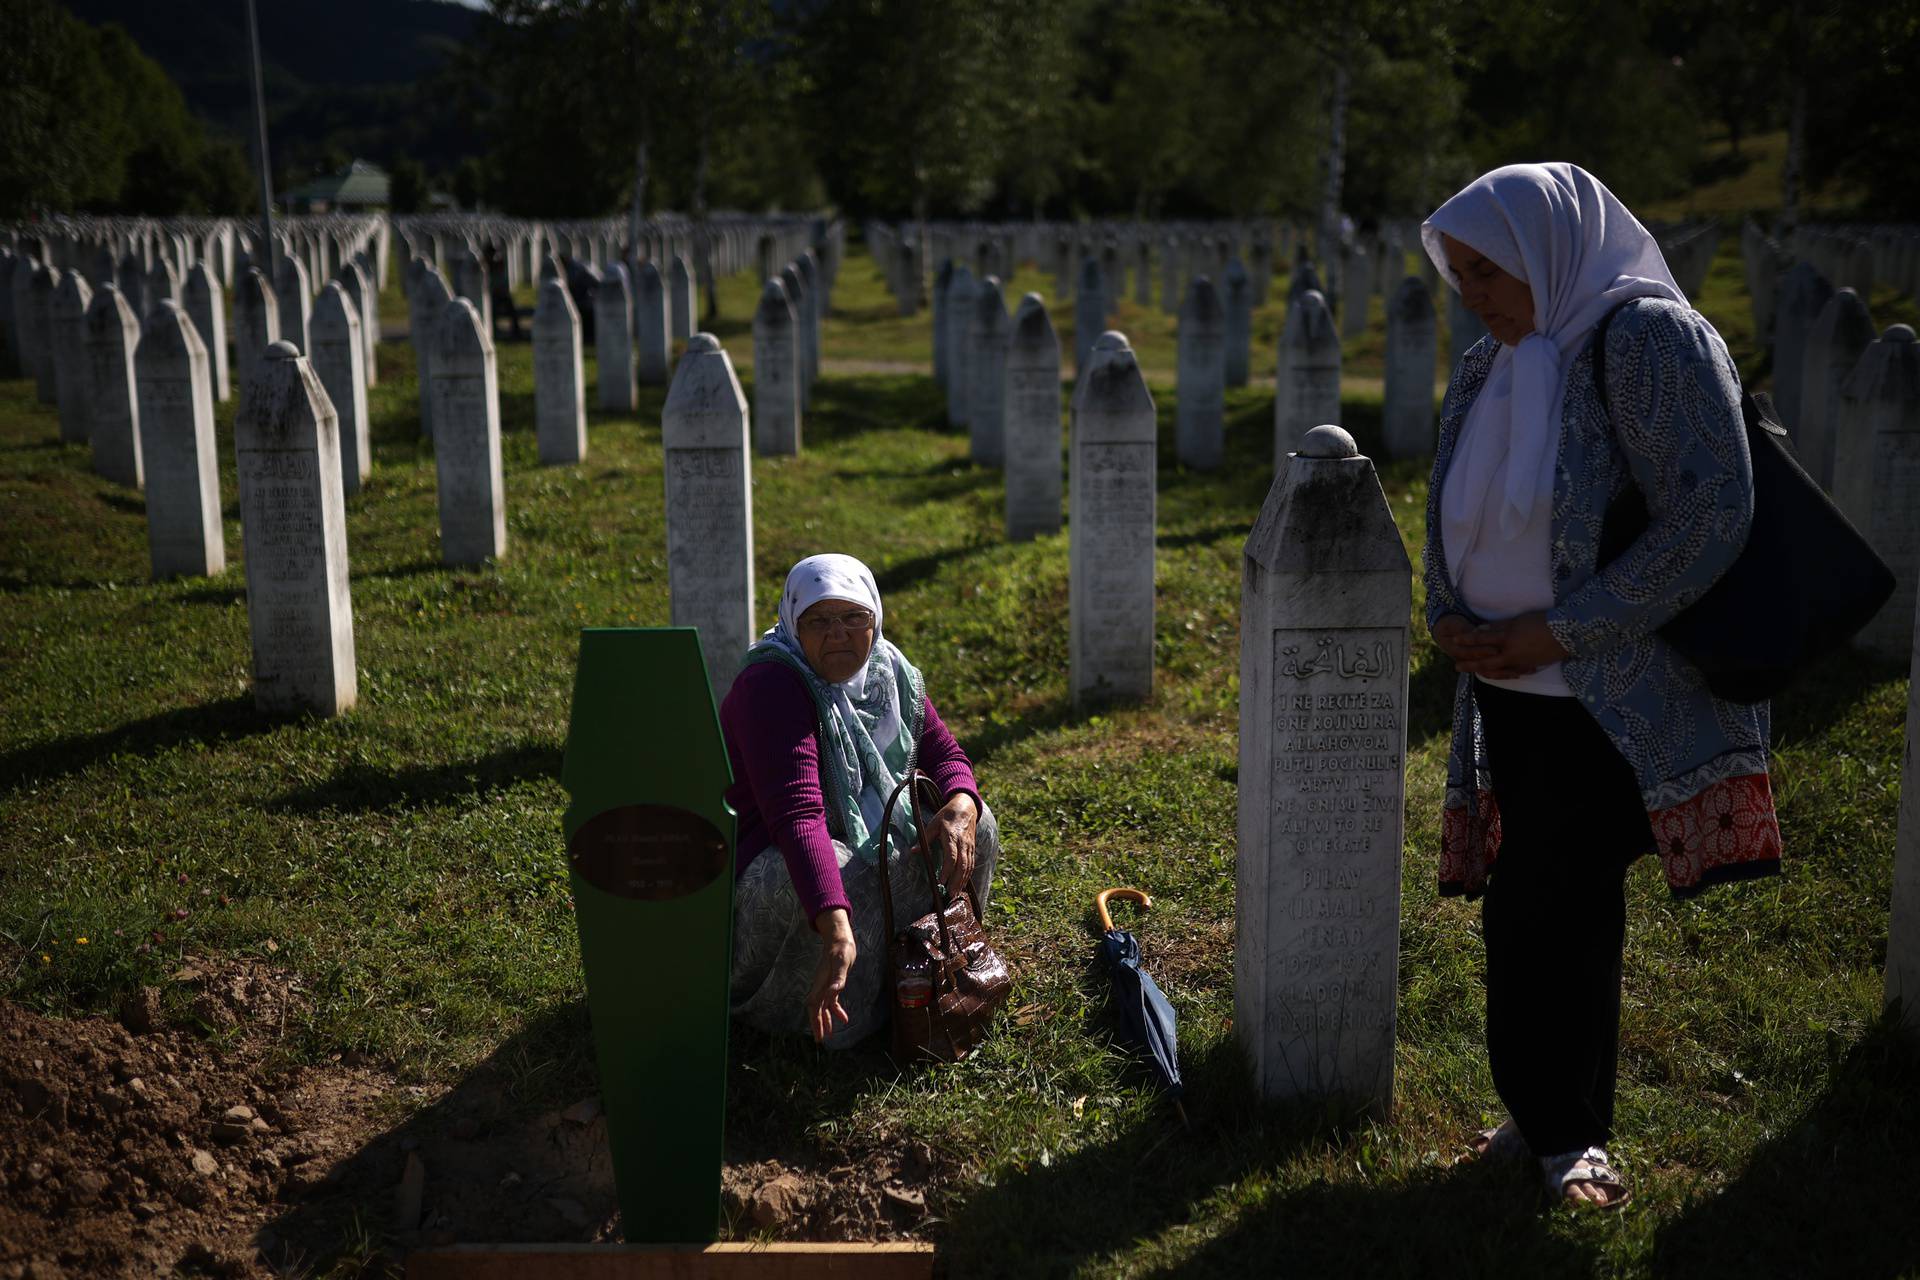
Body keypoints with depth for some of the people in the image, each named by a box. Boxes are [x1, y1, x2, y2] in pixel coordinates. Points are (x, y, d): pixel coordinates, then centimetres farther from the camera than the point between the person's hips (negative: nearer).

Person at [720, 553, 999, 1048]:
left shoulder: (888, 672, -2)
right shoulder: (770, 687, -27)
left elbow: (942, 751, 2)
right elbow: (795, 812, -40)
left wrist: (961, 806, -26)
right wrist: (836, 930, -53)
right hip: (762, 855, -7)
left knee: (973, 826, -7)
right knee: (844, 875, -38)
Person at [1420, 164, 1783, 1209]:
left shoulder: (1647, 335, -12)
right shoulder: (1492, 363, 10)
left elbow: (1711, 515, -19)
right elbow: (1457, 518, 19)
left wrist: (1557, 632, -18)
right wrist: (1449, 617, -2)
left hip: (1610, 702, -6)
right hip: (1511, 692, 7)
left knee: (1549, 913, -2)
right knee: (1525, 909, 11)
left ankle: (1563, 1130, 18)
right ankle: (1547, 1121, 26)